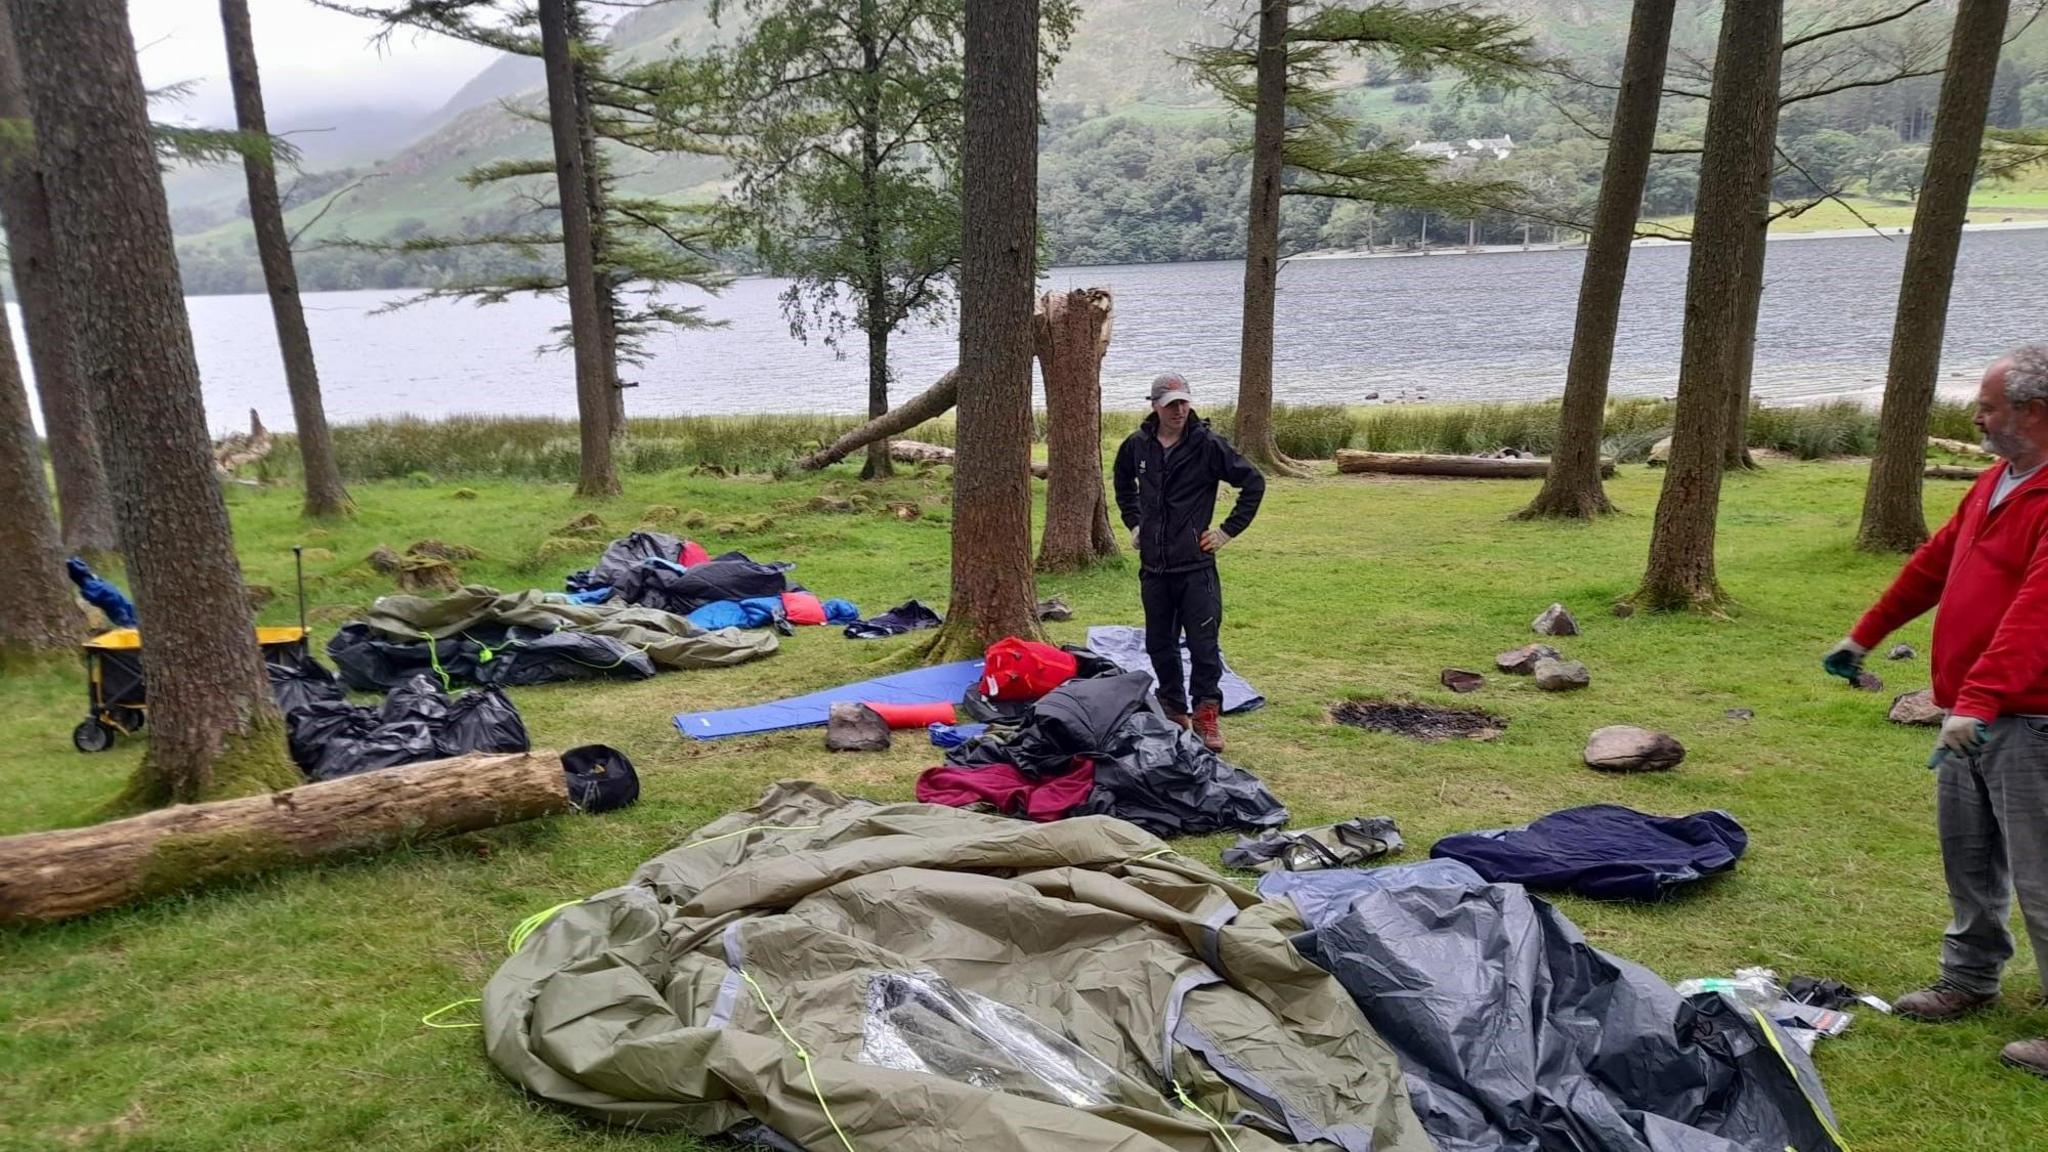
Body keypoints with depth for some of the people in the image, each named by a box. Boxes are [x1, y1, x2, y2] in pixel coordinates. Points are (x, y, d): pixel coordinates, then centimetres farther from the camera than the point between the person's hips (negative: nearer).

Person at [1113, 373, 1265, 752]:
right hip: (1152, 566, 4)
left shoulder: (1208, 445, -8)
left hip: (1196, 566, -4)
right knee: (1159, 644, 11)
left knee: (1203, 643, -3)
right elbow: (1124, 485, 26)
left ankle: (1207, 715, 9)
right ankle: (1173, 709, 26)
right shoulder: (1137, 446, 4)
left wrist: (1229, 530, -2)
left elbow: (1253, 482, -1)